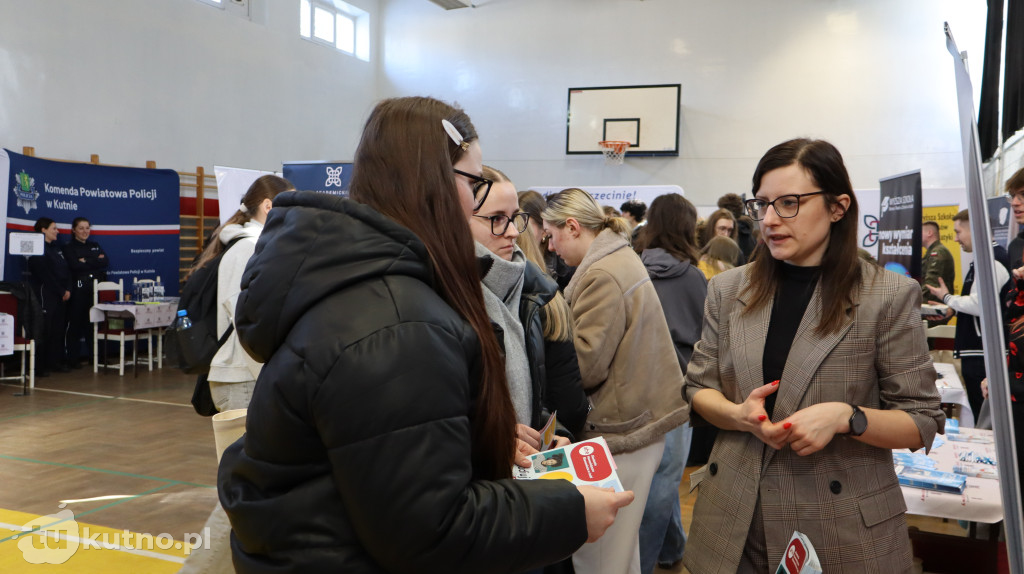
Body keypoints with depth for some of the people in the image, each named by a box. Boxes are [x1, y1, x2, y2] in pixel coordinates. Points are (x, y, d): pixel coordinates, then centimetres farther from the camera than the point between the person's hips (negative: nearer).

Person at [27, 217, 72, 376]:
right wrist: (61, 292, -11)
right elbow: (45, 275, -13)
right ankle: (39, 366, -2)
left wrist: (68, 289, 0)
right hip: (46, 295, -8)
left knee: (58, 329, 9)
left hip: (61, 295, 8)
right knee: (44, 330, -6)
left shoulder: (56, 247, 18)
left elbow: (66, 270, 14)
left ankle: (56, 362, 16)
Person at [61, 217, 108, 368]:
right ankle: (73, 358, 5)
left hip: (97, 288, 4)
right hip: (79, 289, -4)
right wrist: (96, 261, -5)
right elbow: (75, 265, -12)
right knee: (76, 323, -1)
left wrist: (86, 262, -7)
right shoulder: (69, 247, 5)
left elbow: (106, 262, 2)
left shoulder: (95, 246, 19)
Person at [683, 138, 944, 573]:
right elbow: (698, 389, 7)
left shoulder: (889, 296, -8)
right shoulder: (728, 289, 2)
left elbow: (922, 421, -4)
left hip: (844, 527, -2)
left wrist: (846, 416, -23)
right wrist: (739, 415, -14)